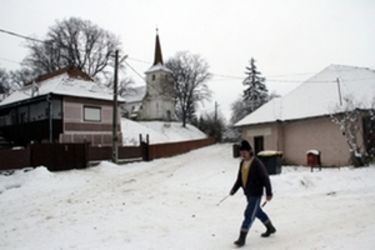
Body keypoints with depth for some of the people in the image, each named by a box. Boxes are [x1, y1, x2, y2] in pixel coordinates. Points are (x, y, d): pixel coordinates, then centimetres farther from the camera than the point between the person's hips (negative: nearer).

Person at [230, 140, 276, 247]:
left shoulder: (257, 164, -19)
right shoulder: (242, 163, 3)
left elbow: (265, 178, -15)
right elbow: (239, 178, 10)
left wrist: (269, 193, -12)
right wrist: (234, 189, 0)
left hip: (256, 194, -8)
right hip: (248, 193, 8)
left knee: (249, 215, -6)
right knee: (257, 212, 22)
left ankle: (242, 238, 2)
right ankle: (270, 228, 43)